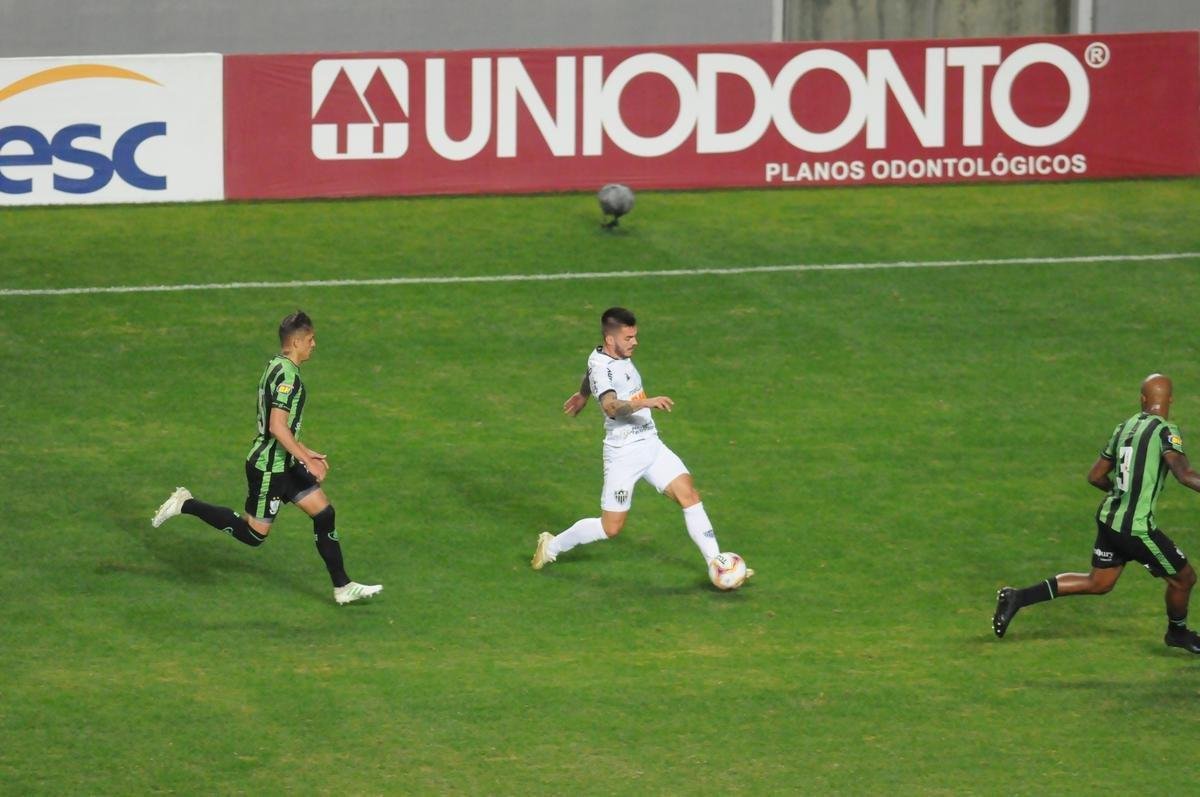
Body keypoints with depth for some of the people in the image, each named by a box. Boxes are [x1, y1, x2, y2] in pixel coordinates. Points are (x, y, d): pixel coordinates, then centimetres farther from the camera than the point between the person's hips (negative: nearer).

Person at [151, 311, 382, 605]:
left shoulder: (278, 368, 11)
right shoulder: (287, 375, -21)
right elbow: (277, 427, -28)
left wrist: (306, 453, 22)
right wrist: (307, 460, -23)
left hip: (284, 466, 10)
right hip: (268, 468, -10)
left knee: (323, 512, 6)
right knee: (254, 534, 0)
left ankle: (343, 587, 9)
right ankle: (186, 505, 8)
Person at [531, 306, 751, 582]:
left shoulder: (619, 356, 6)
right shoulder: (601, 367, -21)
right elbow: (611, 406, -41)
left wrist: (582, 395, 50)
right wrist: (647, 402, -54)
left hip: (650, 444, 8)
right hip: (624, 453, -8)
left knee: (688, 493, -7)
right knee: (611, 527, 1)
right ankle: (553, 545, 24)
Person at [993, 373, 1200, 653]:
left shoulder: (1125, 428, 8)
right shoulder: (1165, 431, -14)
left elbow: (1095, 476, 17)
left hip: (1109, 517, 8)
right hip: (1136, 527, -7)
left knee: (1097, 583, 22)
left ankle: (1018, 597, 14)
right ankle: (1177, 632, 38)